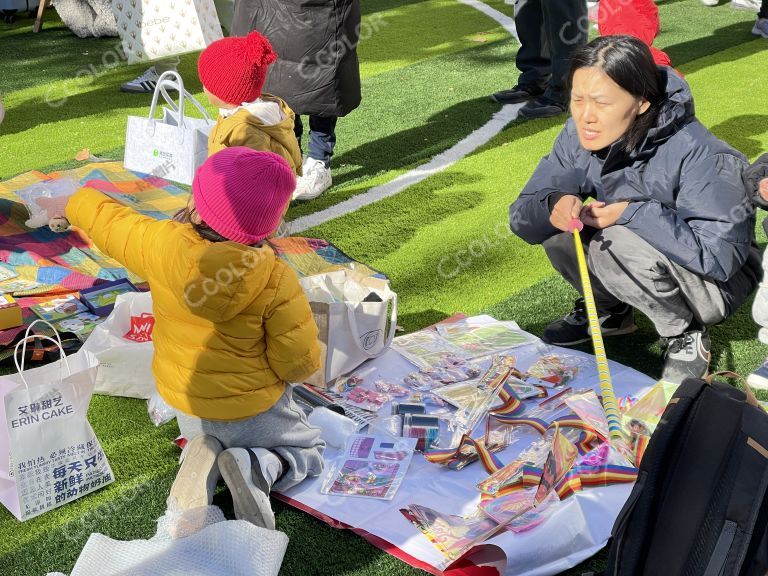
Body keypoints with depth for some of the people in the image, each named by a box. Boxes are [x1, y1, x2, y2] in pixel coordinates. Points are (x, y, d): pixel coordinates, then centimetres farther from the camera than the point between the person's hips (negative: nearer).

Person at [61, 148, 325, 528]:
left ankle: (201, 457, 0)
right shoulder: (275, 279, -30)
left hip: (184, 403, 4)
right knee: (310, 453, 22)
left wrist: (82, 200, 19)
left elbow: (95, 214, -5)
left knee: (206, 437, 37)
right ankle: (260, 469, -12)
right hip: (252, 411, -4)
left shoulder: (161, 245, -23)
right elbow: (301, 364, -22)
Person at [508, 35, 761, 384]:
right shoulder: (580, 137, -13)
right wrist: (553, 208, -35)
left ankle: (686, 335, -7)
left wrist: (634, 213, -36)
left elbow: (719, 256, -33)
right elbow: (522, 218, -12)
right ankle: (608, 310, 8)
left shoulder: (698, 156, -30)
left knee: (622, 242, -33)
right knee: (555, 226, -17)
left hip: (717, 284, -6)